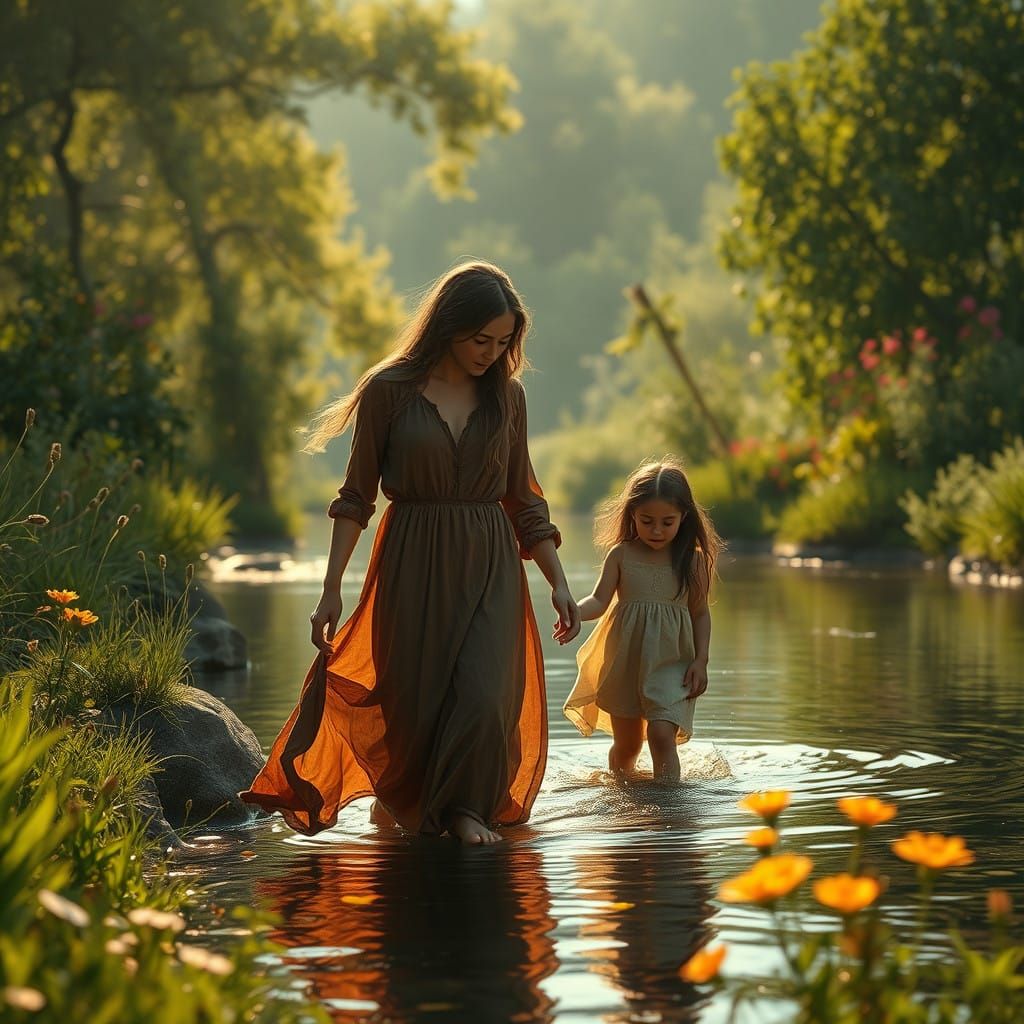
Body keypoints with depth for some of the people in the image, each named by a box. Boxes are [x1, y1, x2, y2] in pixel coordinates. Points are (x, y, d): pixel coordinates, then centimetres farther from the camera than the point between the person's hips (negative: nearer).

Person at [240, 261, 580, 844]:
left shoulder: (506, 395, 5)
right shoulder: (390, 390, -4)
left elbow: (523, 498, 12)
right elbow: (358, 495, 0)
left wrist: (559, 583, 7)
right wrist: (332, 588, -4)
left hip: (491, 565, 2)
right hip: (413, 563, -2)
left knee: (487, 697, -13)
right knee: (412, 700, 5)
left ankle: (467, 807, 11)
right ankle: (398, 794, 36)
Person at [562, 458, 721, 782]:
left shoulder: (692, 560, -2)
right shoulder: (621, 555, -1)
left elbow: (700, 613, 5)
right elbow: (599, 600, -9)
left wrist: (701, 661, -4)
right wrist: (573, 613, -31)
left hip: (672, 664, -2)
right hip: (625, 662, 2)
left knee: (661, 734, -19)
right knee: (626, 745, 13)